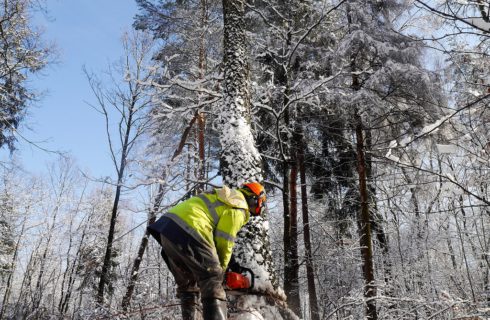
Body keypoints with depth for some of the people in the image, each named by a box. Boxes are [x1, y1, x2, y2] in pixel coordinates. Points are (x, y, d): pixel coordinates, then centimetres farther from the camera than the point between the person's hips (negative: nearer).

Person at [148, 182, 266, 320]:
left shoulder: (227, 197, 30)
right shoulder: (238, 208, 3)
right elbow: (224, 242, -1)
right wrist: (221, 269, 14)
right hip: (186, 233, -9)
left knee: (187, 284, 19)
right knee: (213, 282, -4)